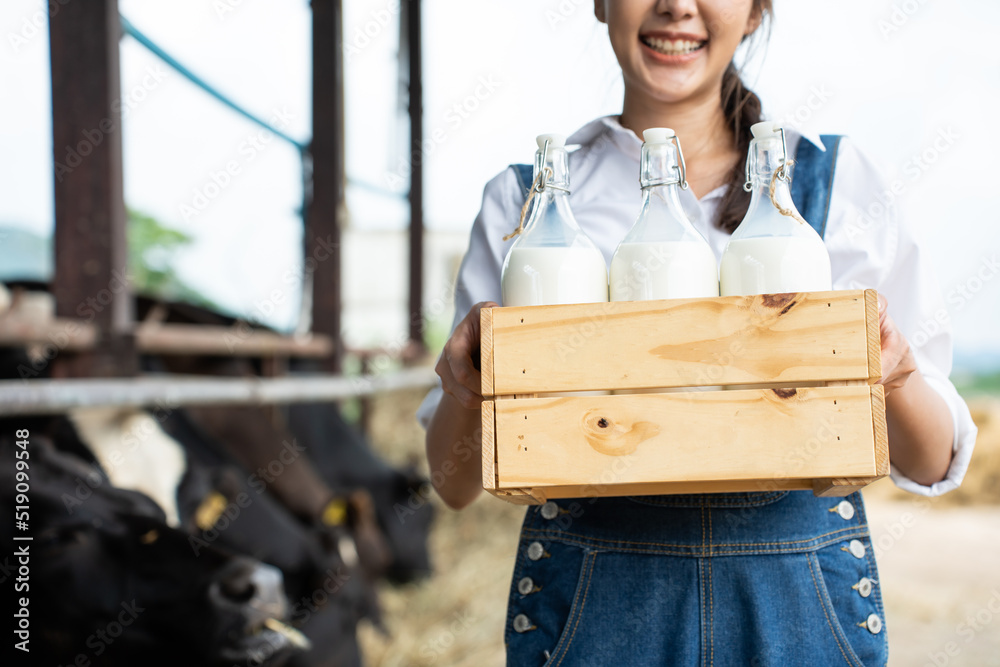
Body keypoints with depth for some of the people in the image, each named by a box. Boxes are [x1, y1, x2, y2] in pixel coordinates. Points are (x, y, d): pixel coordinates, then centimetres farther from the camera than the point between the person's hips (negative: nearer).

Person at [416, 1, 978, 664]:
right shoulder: (525, 198, 3)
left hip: (798, 604, 1)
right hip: (595, 602, 0)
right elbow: (457, 483, 5)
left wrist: (893, 374, -16)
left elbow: (932, 464, 5)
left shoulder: (841, 179, 4)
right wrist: (465, 384, -16)